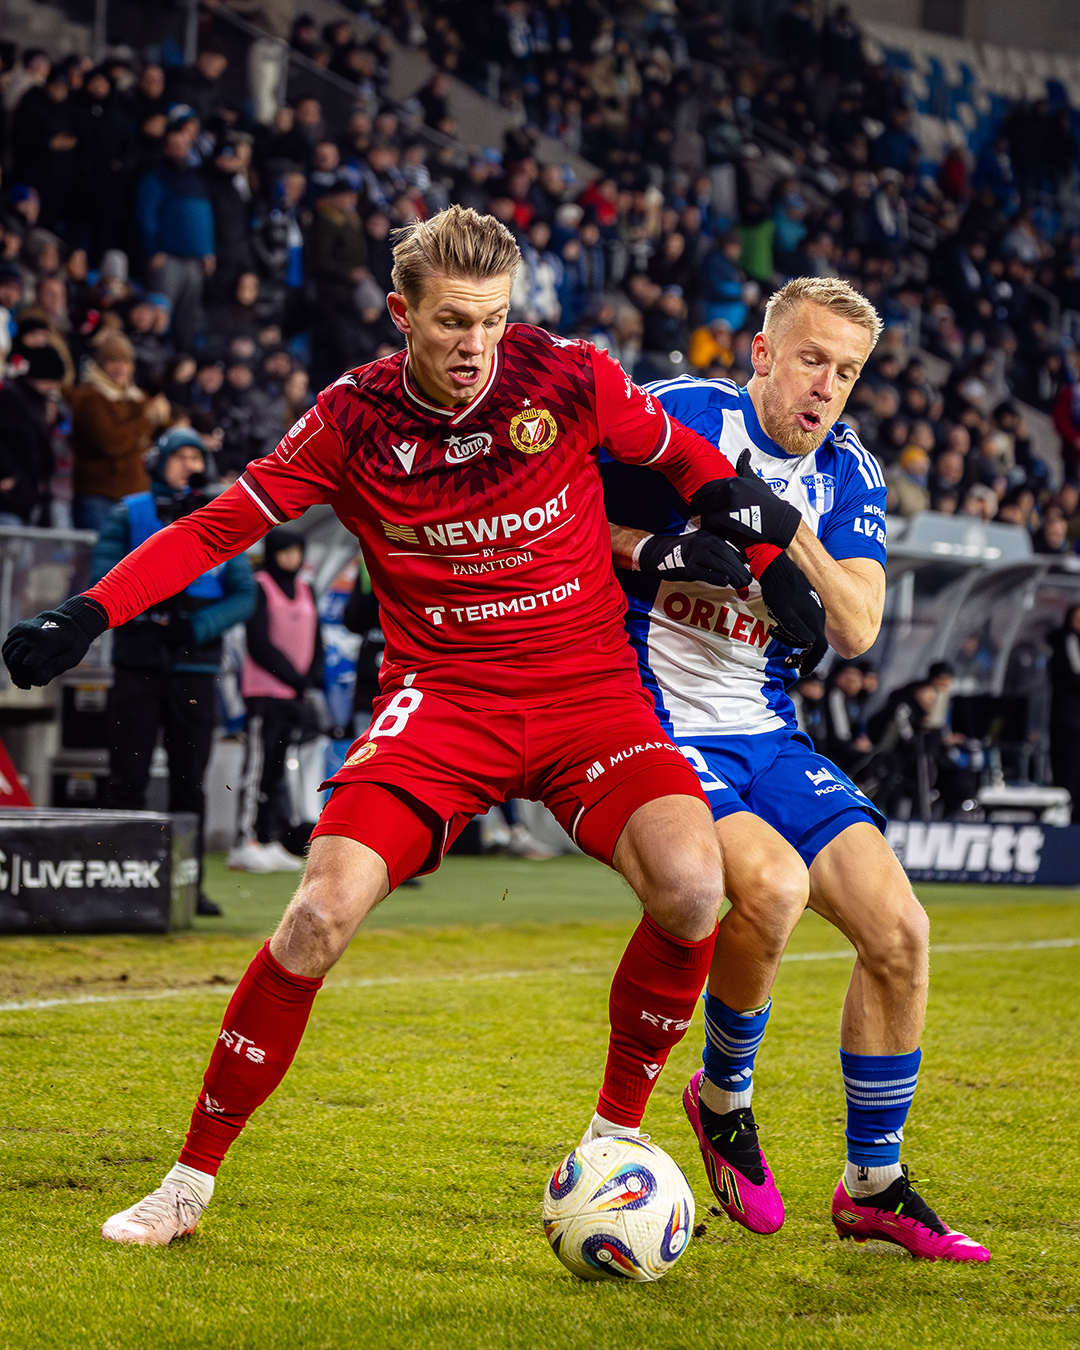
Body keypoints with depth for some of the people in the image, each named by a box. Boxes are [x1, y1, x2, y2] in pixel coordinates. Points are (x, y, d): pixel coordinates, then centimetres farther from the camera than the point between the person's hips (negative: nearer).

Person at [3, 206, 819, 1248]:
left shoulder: (571, 379, -6)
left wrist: (770, 561, 8)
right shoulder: (356, 417, -5)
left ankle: (614, 1136, -1)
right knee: (321, 914, -20)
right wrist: (89, 614, -8)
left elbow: (697, 467, 12)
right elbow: (221, 525, 2)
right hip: (441, 691, 0)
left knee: (692, 890, -26)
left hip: (590, 692, 0)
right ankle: (191, 1180, -2)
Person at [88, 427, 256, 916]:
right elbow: (102, 580, -4)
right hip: (137, 668, -2)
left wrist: (198, 626, -11)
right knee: (128, 779, -3)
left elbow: (244, 595, 5)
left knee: (190, 783, 4)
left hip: (196, 669, 2)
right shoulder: (129, 515, 6)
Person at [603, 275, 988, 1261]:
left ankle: (873, 1186, 11)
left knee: (899, 930, -6)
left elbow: (857, 631, -6)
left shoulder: (849, 477, 6)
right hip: (652, 726, -6)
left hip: (765, 735, 6)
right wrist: (649, 551, -17)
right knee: (772, 883, -32)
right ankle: (724, 1097, -3)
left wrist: (789, 532, -19)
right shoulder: (681, 418, -9)